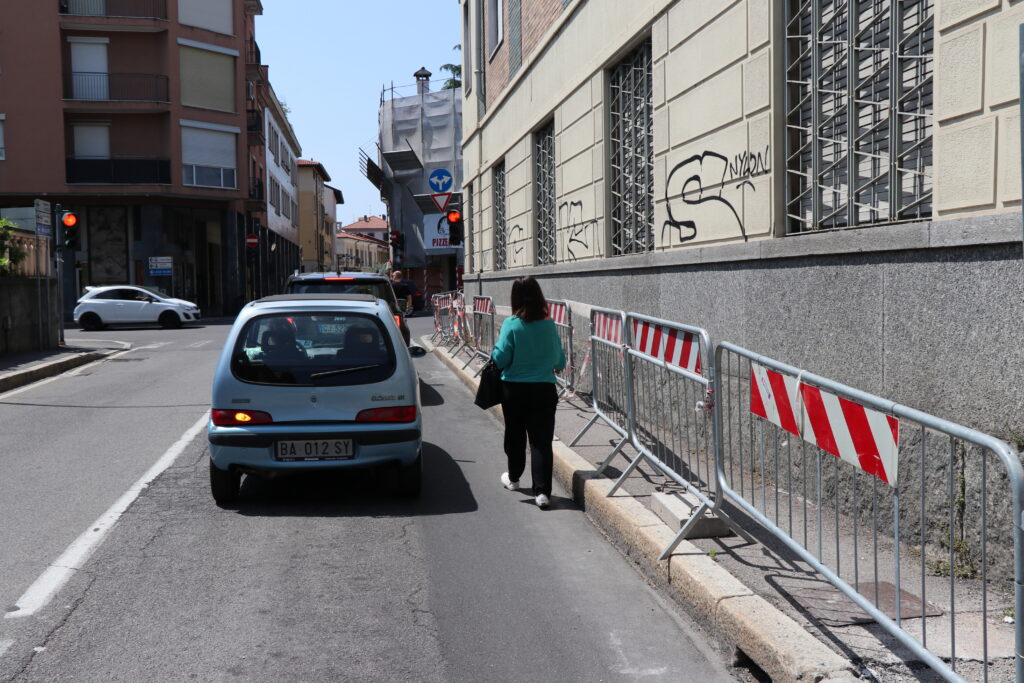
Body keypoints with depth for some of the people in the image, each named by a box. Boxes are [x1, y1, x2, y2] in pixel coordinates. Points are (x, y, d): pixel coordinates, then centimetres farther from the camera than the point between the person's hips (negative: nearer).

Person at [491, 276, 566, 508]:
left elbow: (500, 359, -12)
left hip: (514, 389, 0)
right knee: (542, 440, 0)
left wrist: (495, 355, 11)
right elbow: (560, 360, 4)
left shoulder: (511, 325, -12)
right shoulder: (549, 325, -5)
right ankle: (542, 491, -5)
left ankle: (513, 478, 39)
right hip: (544, 389, 1)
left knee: (515, 436, 19)